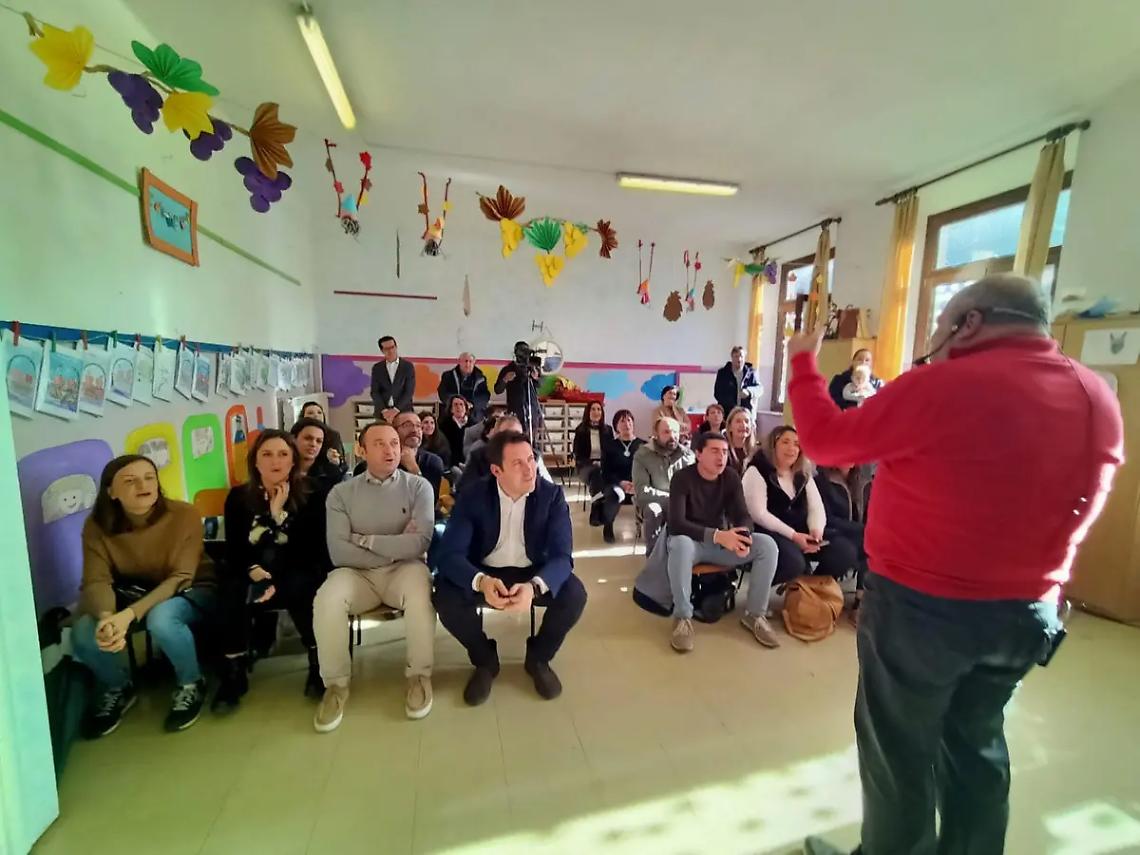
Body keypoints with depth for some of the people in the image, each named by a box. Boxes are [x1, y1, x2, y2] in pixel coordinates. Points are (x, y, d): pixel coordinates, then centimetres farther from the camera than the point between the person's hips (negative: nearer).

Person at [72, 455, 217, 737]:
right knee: (83, 634, -23)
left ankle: (191, 683, -5)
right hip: (131, 594, 4)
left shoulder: (184, 515, -23)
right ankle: (118, 687, 11)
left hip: (191, 591, -4)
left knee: (161, 619, -35)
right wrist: (106, 616, -39)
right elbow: (96, 581, -18)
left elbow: (179, 578, -24)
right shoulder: (97, 525, -12)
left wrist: (130, 614, -38)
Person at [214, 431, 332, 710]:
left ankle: (318, 661, -15)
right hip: (254, 572, 3)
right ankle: (233, 671, -13)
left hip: (299, 573, -2)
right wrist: (255, 571, -19)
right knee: (233, 589, -29)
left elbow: (313, 549, -11)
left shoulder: (311, 493, -7)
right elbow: (233, 550, -1)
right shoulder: (238, 497, 2)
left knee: (300, 586, -34)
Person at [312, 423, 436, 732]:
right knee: (327, 599, -28)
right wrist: (394, 549, -11)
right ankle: (336, 683, -4)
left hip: (404, 570, -1)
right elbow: (338, 553, -8)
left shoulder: (418, 486, -2)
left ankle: (419, 674, -9)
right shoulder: (341, 493, 2)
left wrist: (365, 540, -10)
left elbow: (420, 543, -13)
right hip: (359, 573, 2)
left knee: (419, 589, -33)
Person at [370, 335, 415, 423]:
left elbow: (409, 391, -4)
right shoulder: (377, 368, 9)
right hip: (382, 414, 2)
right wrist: (384, 410, -11)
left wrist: (396, 410, -13)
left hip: (403, 412, -1)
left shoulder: (408, 366, 3)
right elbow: (375, 392, 3)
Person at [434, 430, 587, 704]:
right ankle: (485, 660, 5)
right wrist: (481, 582, -44)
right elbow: (450, 554, -22)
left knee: (574, 594, -26)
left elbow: (561, 556, -22)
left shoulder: (552, 495, -16)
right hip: (484, 572, 0)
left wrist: (533, 587, -44)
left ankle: (538, 657, 6)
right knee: (446, 598, -27)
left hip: (534, 572, 0)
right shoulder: (473, 496, -16)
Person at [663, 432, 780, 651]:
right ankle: (683, 617, -23)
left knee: (767, 544, -18)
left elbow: (742, 516, -7)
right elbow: (676, 523, -28)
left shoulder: (731, 477, -3)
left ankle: (754, 614, -4)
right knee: (679, 544, -40)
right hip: (691, 541, -4)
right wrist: (717, 535, -41)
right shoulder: (682, 478, -18)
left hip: (722, 541, 5)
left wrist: (744, 536, -32)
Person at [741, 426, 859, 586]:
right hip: (770, 533, -7)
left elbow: (817, 508, 10)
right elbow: (759, 514, -16)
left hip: (802, 532, 7)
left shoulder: (803, 475, 17)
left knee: (846, 551, -12)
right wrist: (792, 535, -22)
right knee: (793, 562, -35)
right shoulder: (757, 471, -6)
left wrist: (817, 530, -13)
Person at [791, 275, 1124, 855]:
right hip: (1027, 610, 7)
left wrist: (803, 361, 0)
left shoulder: (941, 387, -21)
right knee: (976, 742, 25)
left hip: (921, 605, -6)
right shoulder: (1099, 400, 2)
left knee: (899, 750, 14)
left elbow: (826, 440, -13)